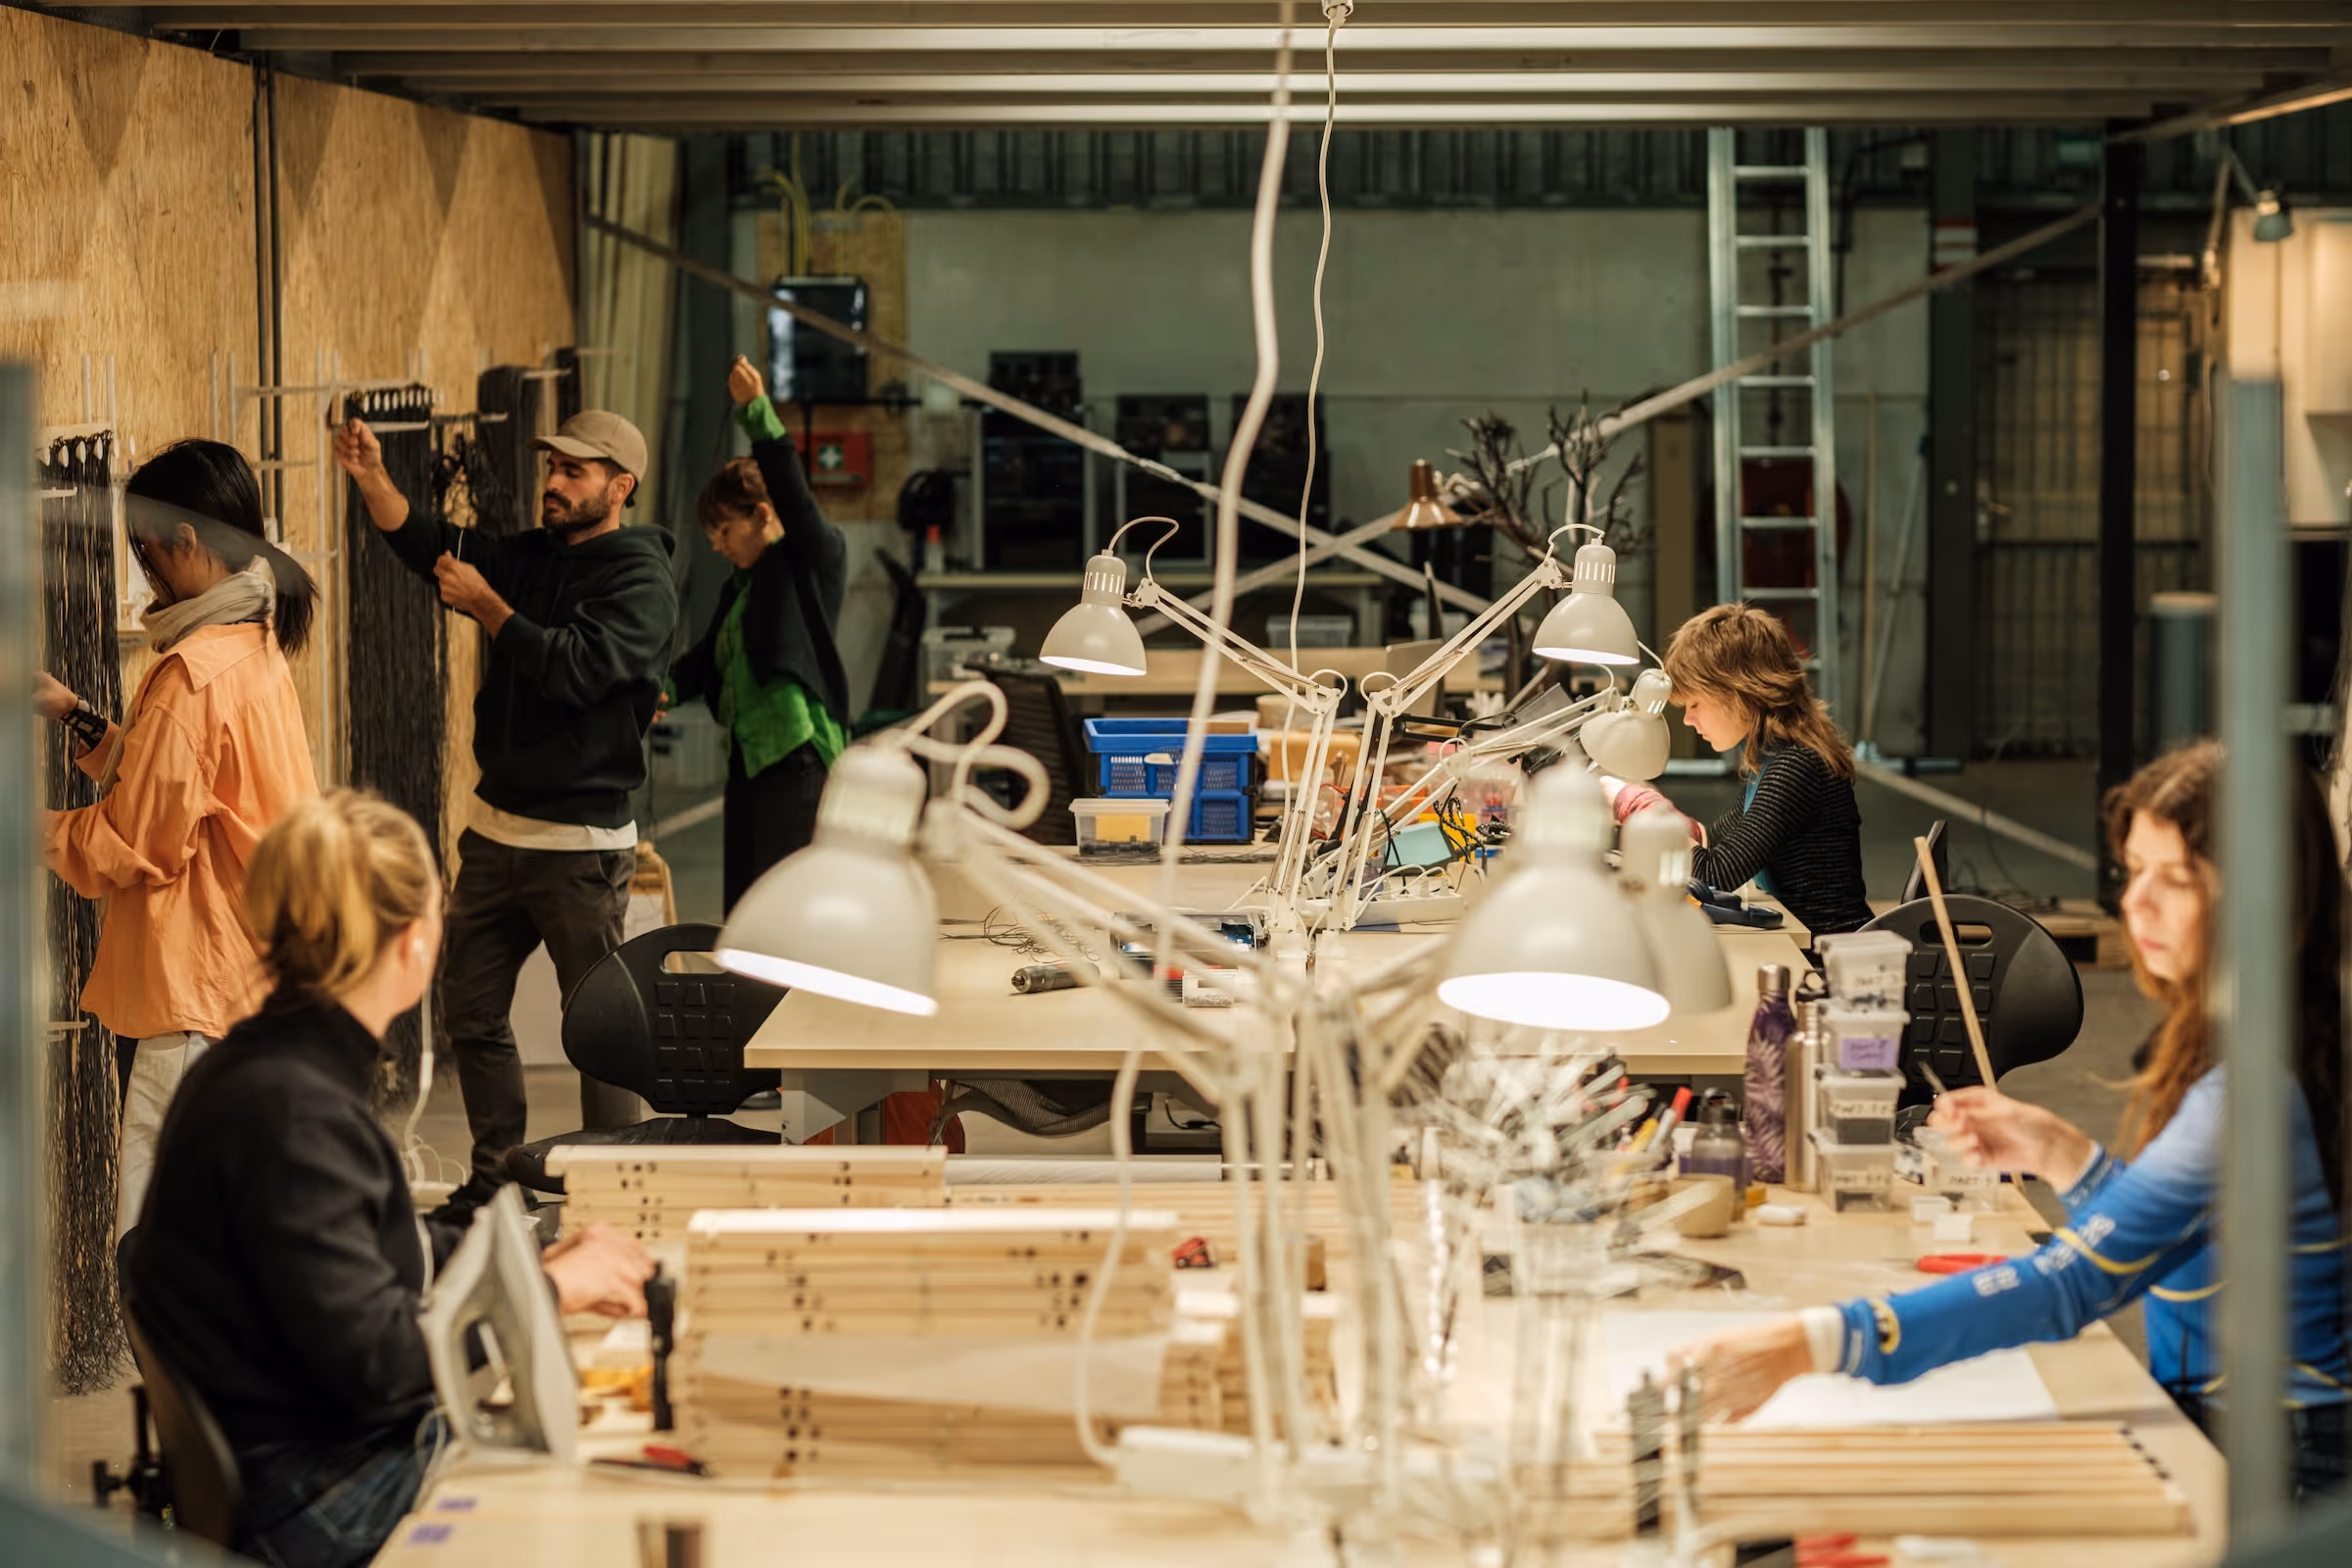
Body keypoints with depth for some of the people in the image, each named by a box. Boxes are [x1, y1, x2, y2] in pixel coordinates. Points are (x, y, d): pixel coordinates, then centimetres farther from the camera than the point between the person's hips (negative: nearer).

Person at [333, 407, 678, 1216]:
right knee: (471, 1012, 11)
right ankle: (495, 1177, 22)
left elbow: (577, 668, -23)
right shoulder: (532, 556, 12)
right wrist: (371, 478, -12)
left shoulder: (641, 581, -10)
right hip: (496, 829, 8)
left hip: (583, 841, -8)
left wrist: (486, 605, -18)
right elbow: (432, 546, 2)